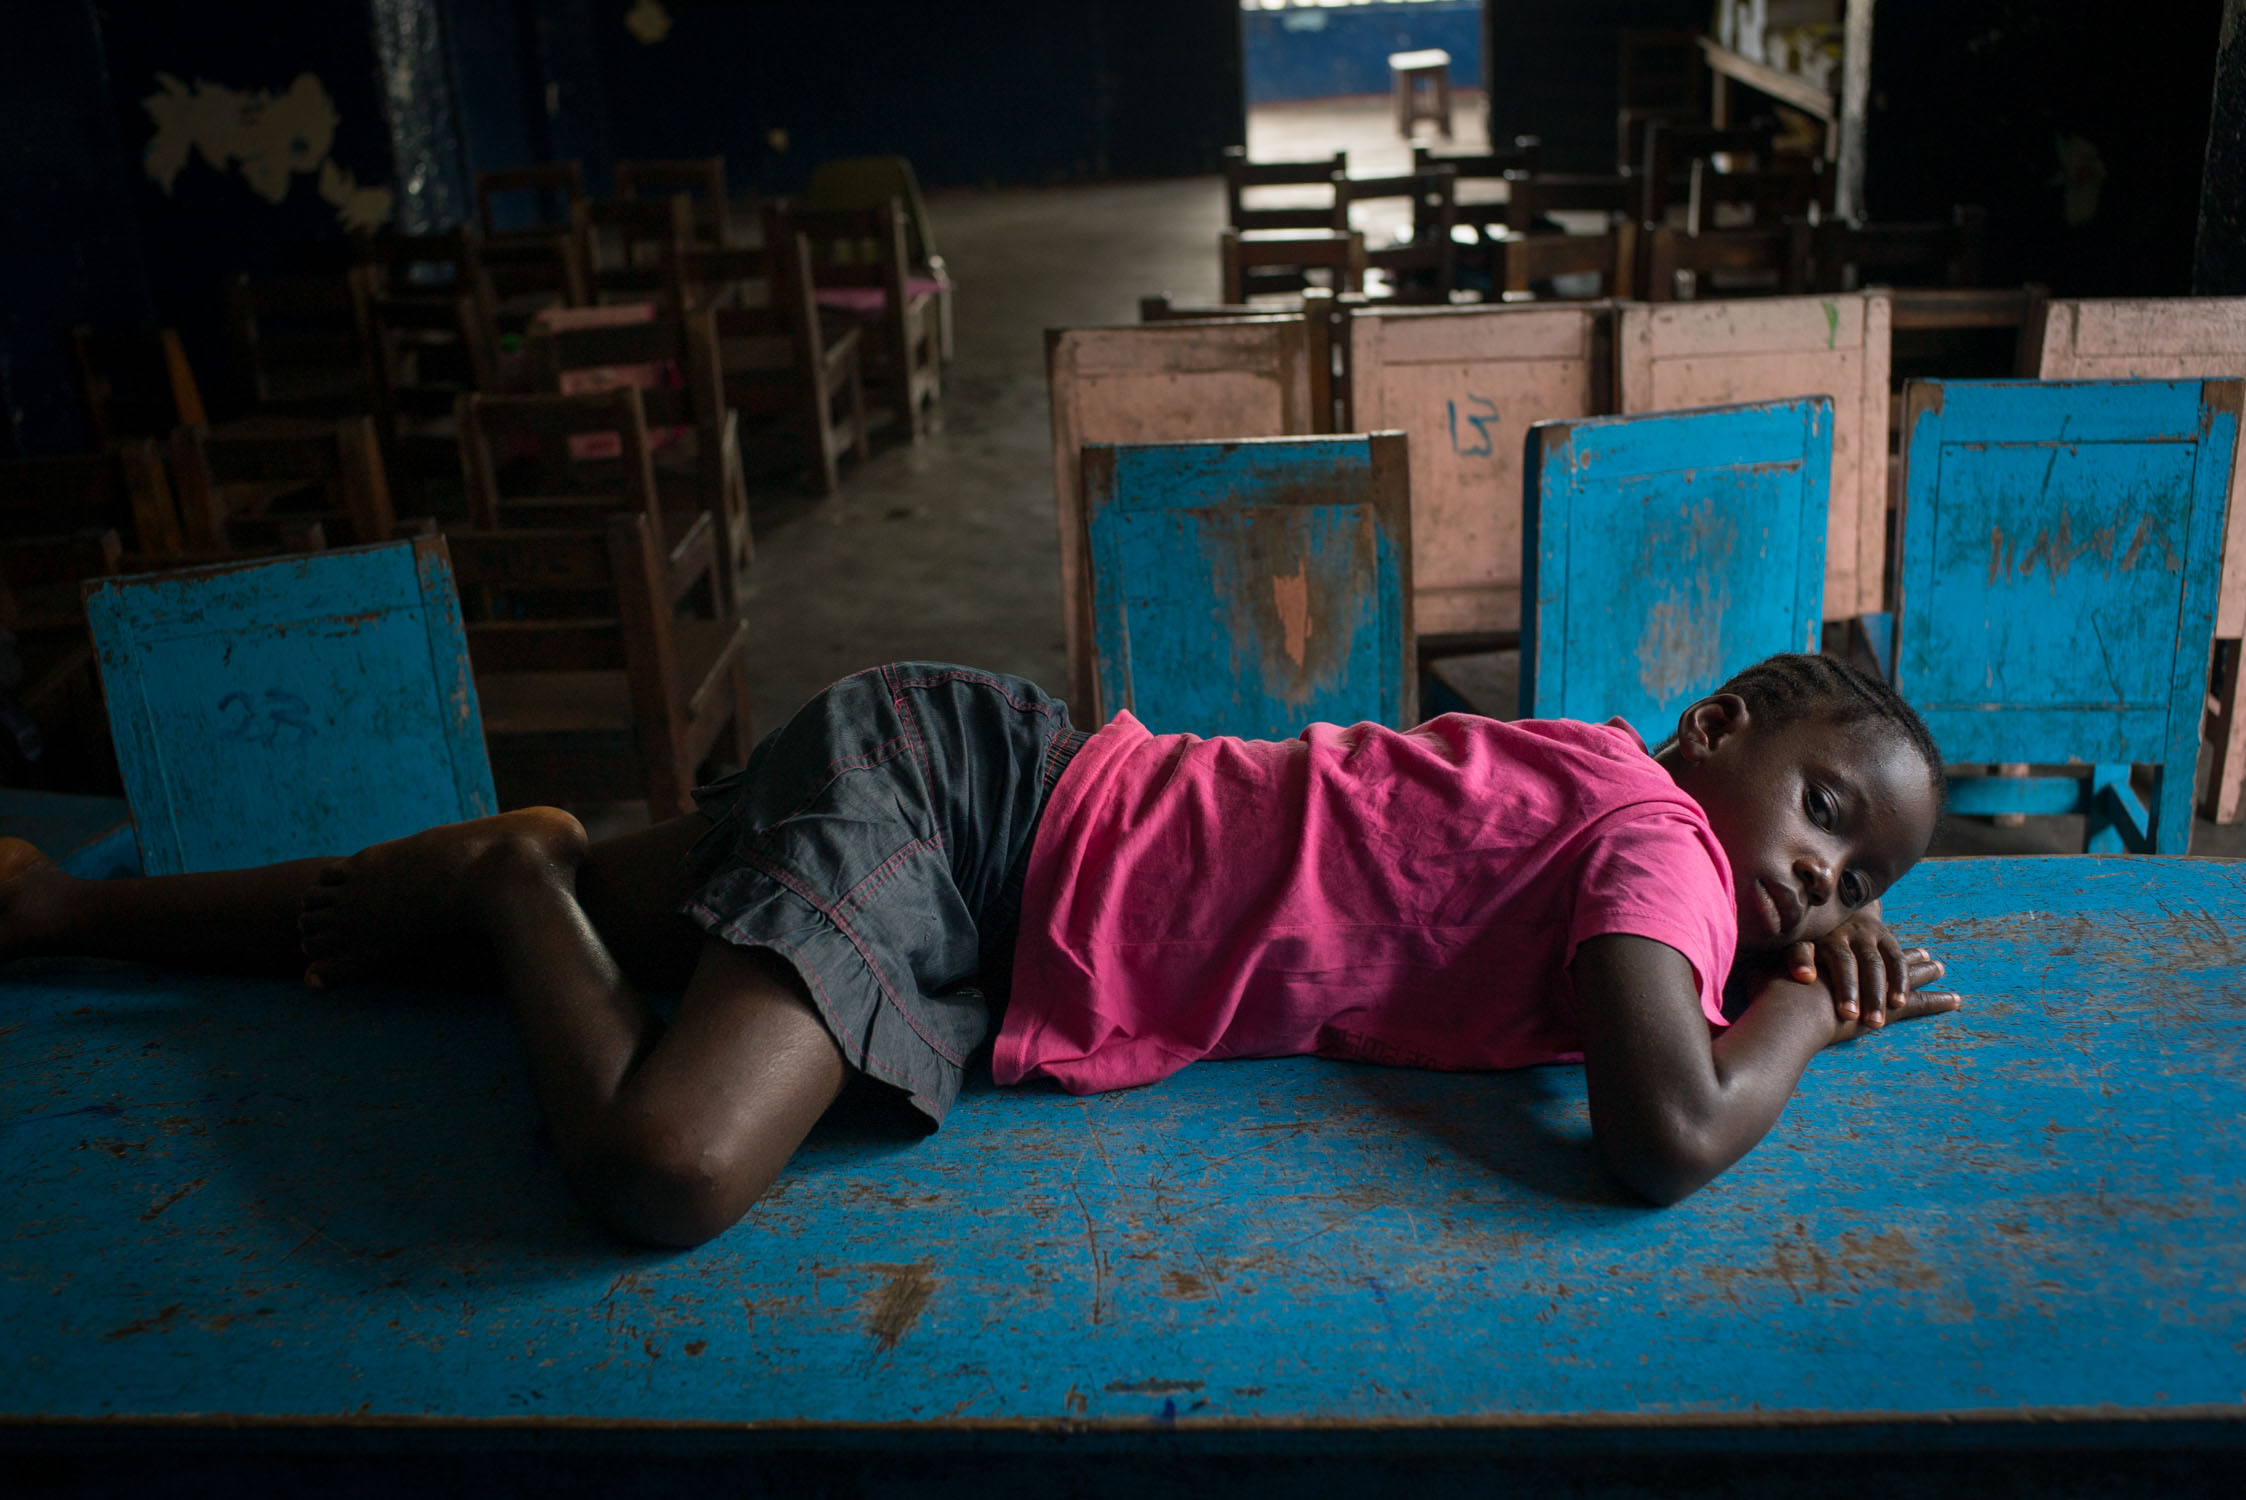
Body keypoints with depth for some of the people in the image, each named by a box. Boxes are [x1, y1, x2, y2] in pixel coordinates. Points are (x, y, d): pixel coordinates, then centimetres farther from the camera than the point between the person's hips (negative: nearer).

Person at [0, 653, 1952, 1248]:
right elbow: (1667, 1139, -30)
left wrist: (1825, 924, 13)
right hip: (969, 784, -9)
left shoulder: (1612, 787, 9)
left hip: (1000, 810, 9)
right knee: (666, 1170, -30)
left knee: (549, 899, 19)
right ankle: (524, 876, 2)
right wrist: (1801, 1016, -7)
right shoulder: (1650, 827, -17)